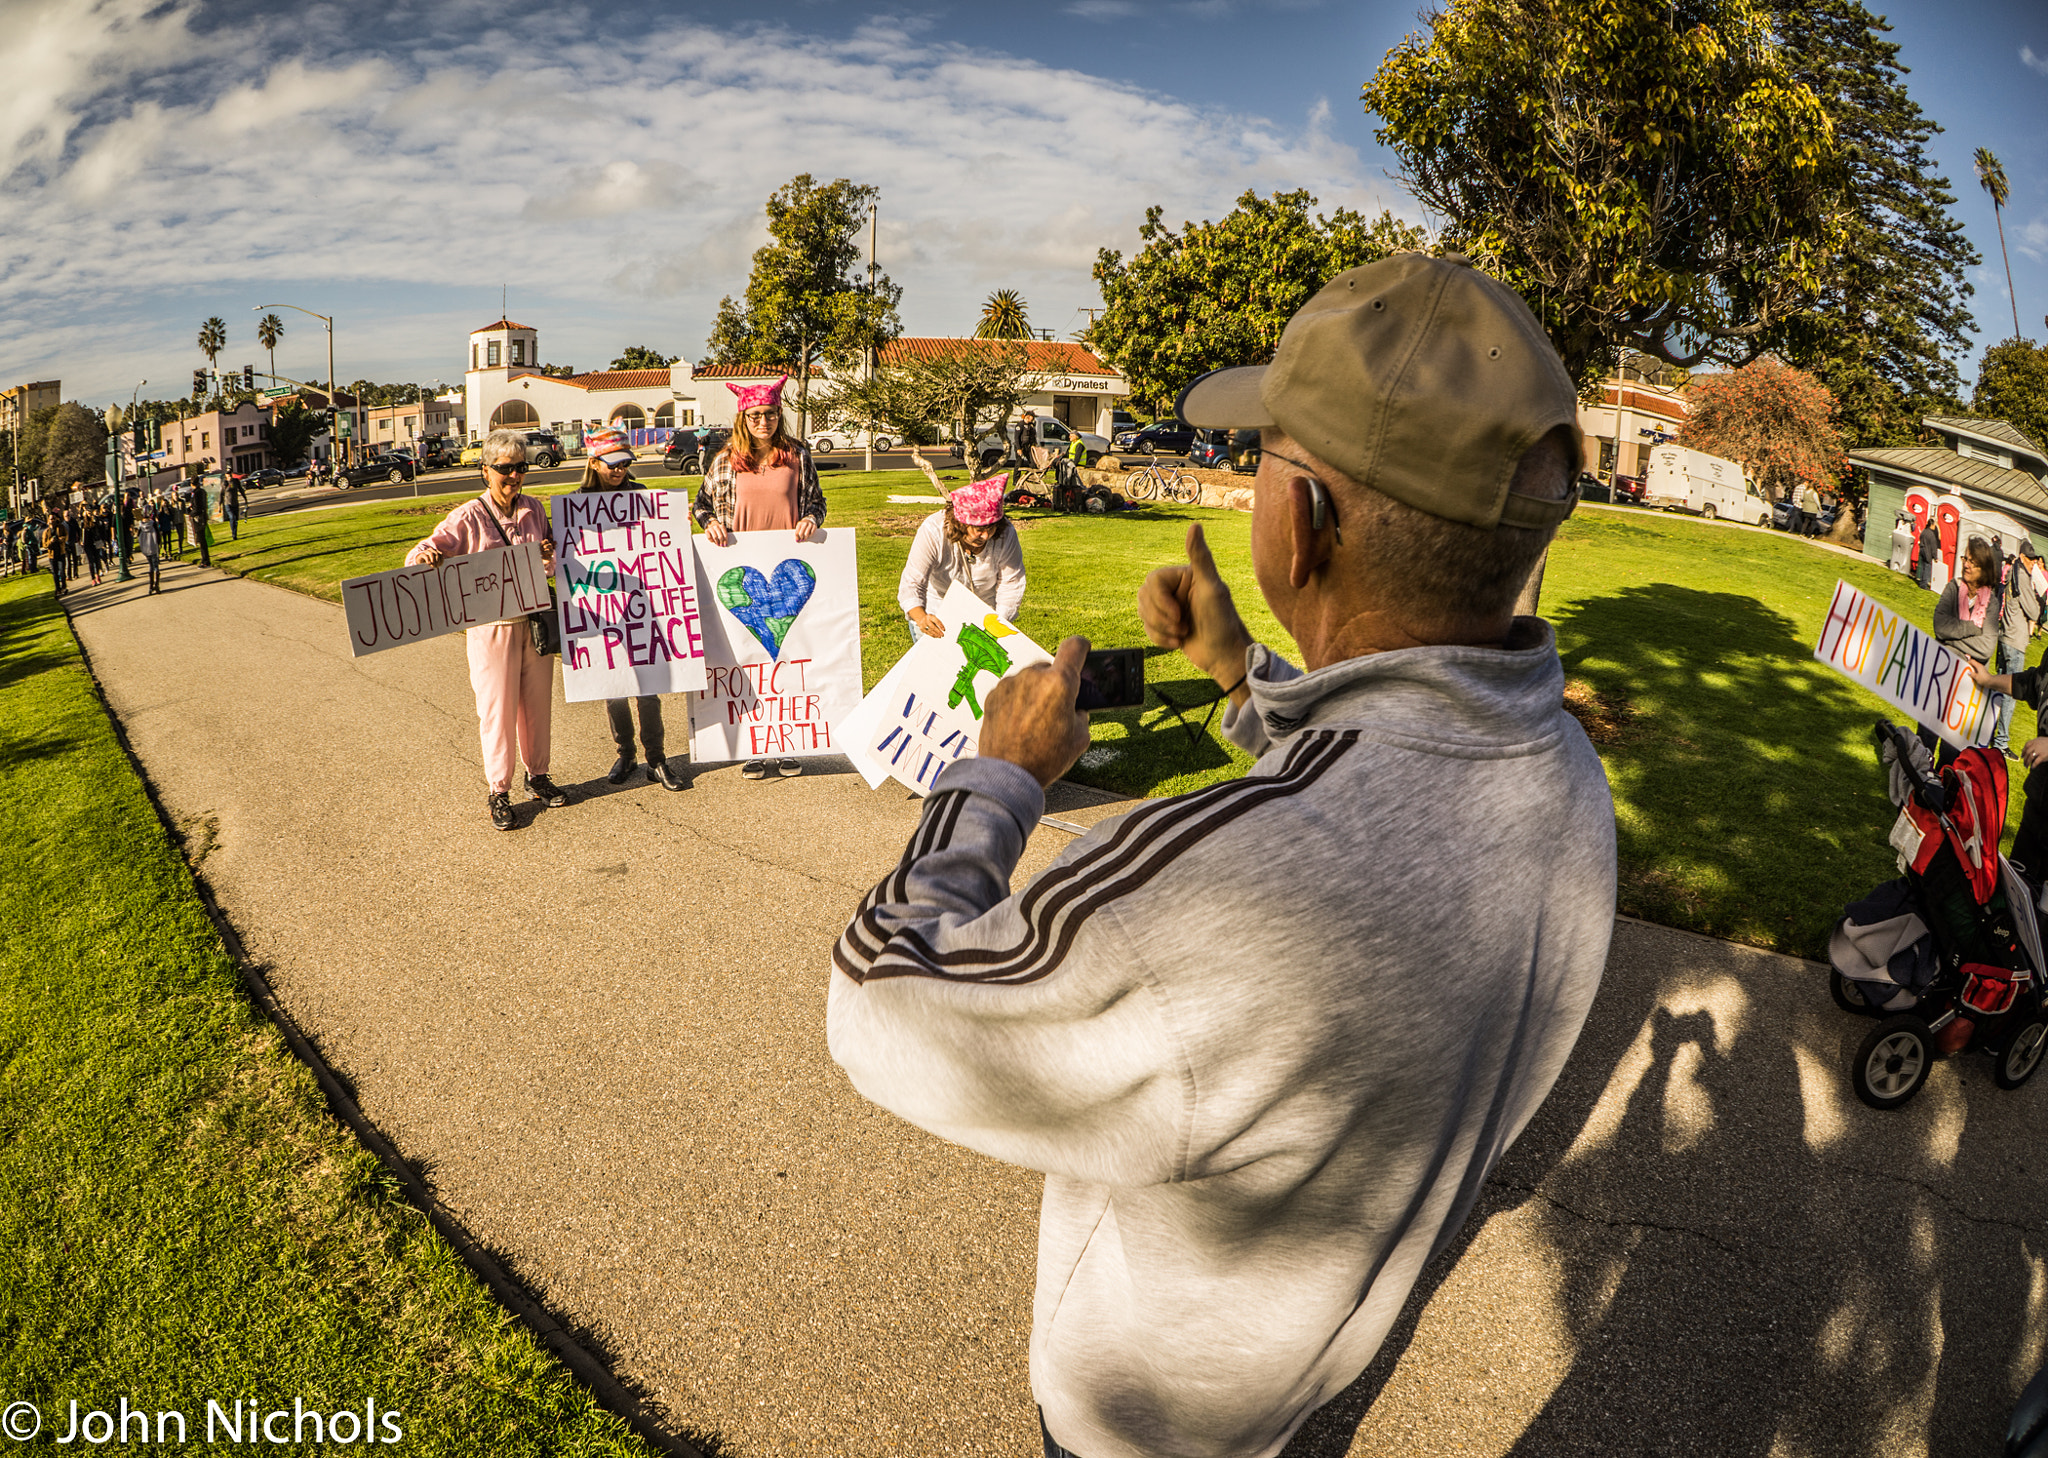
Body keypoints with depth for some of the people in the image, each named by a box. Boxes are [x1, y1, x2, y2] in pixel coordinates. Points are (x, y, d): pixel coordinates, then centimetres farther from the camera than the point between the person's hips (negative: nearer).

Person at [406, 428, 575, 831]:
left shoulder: (534, 510, 5)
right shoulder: (468, 518, -9)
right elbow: (418, 559, -9)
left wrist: (549, 556, -9)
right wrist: (425, 557, -32)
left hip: (535, 621, 4)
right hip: (492, 626, -4)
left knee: (538, 702, 13)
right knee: (497, 709, 1)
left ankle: (537, 775, 31)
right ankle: (499, 793, 14)